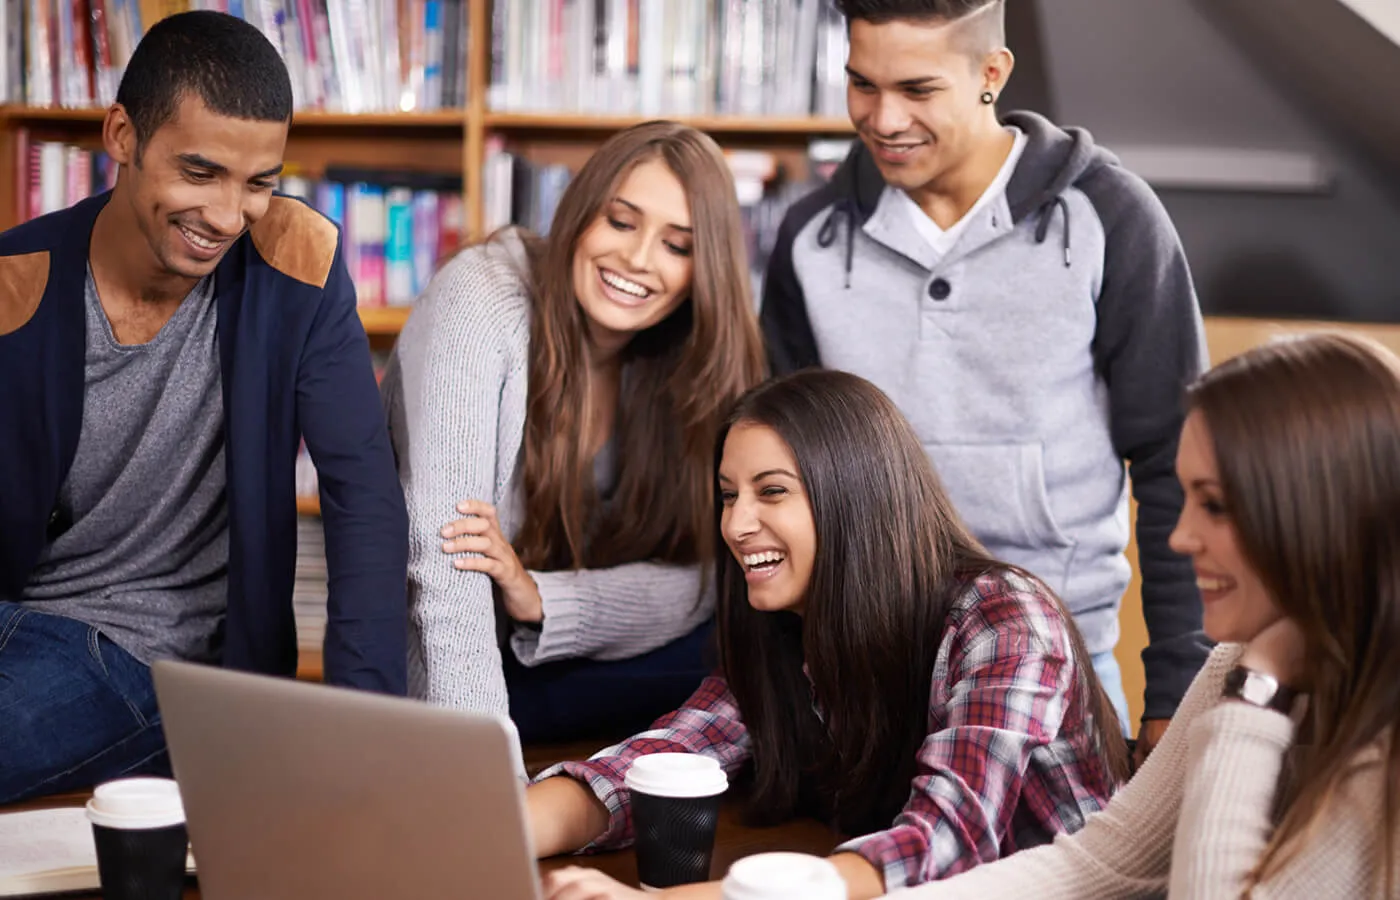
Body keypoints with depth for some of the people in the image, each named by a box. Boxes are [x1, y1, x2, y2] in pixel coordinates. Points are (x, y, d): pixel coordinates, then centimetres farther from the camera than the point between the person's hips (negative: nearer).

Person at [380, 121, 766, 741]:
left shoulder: (689, 364, -3)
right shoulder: (481, 301, -20)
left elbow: (699, 580, -10)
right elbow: (443, 556, -29)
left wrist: (539, 597, -28)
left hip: (546, 661, 5)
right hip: (427, 676, -4)